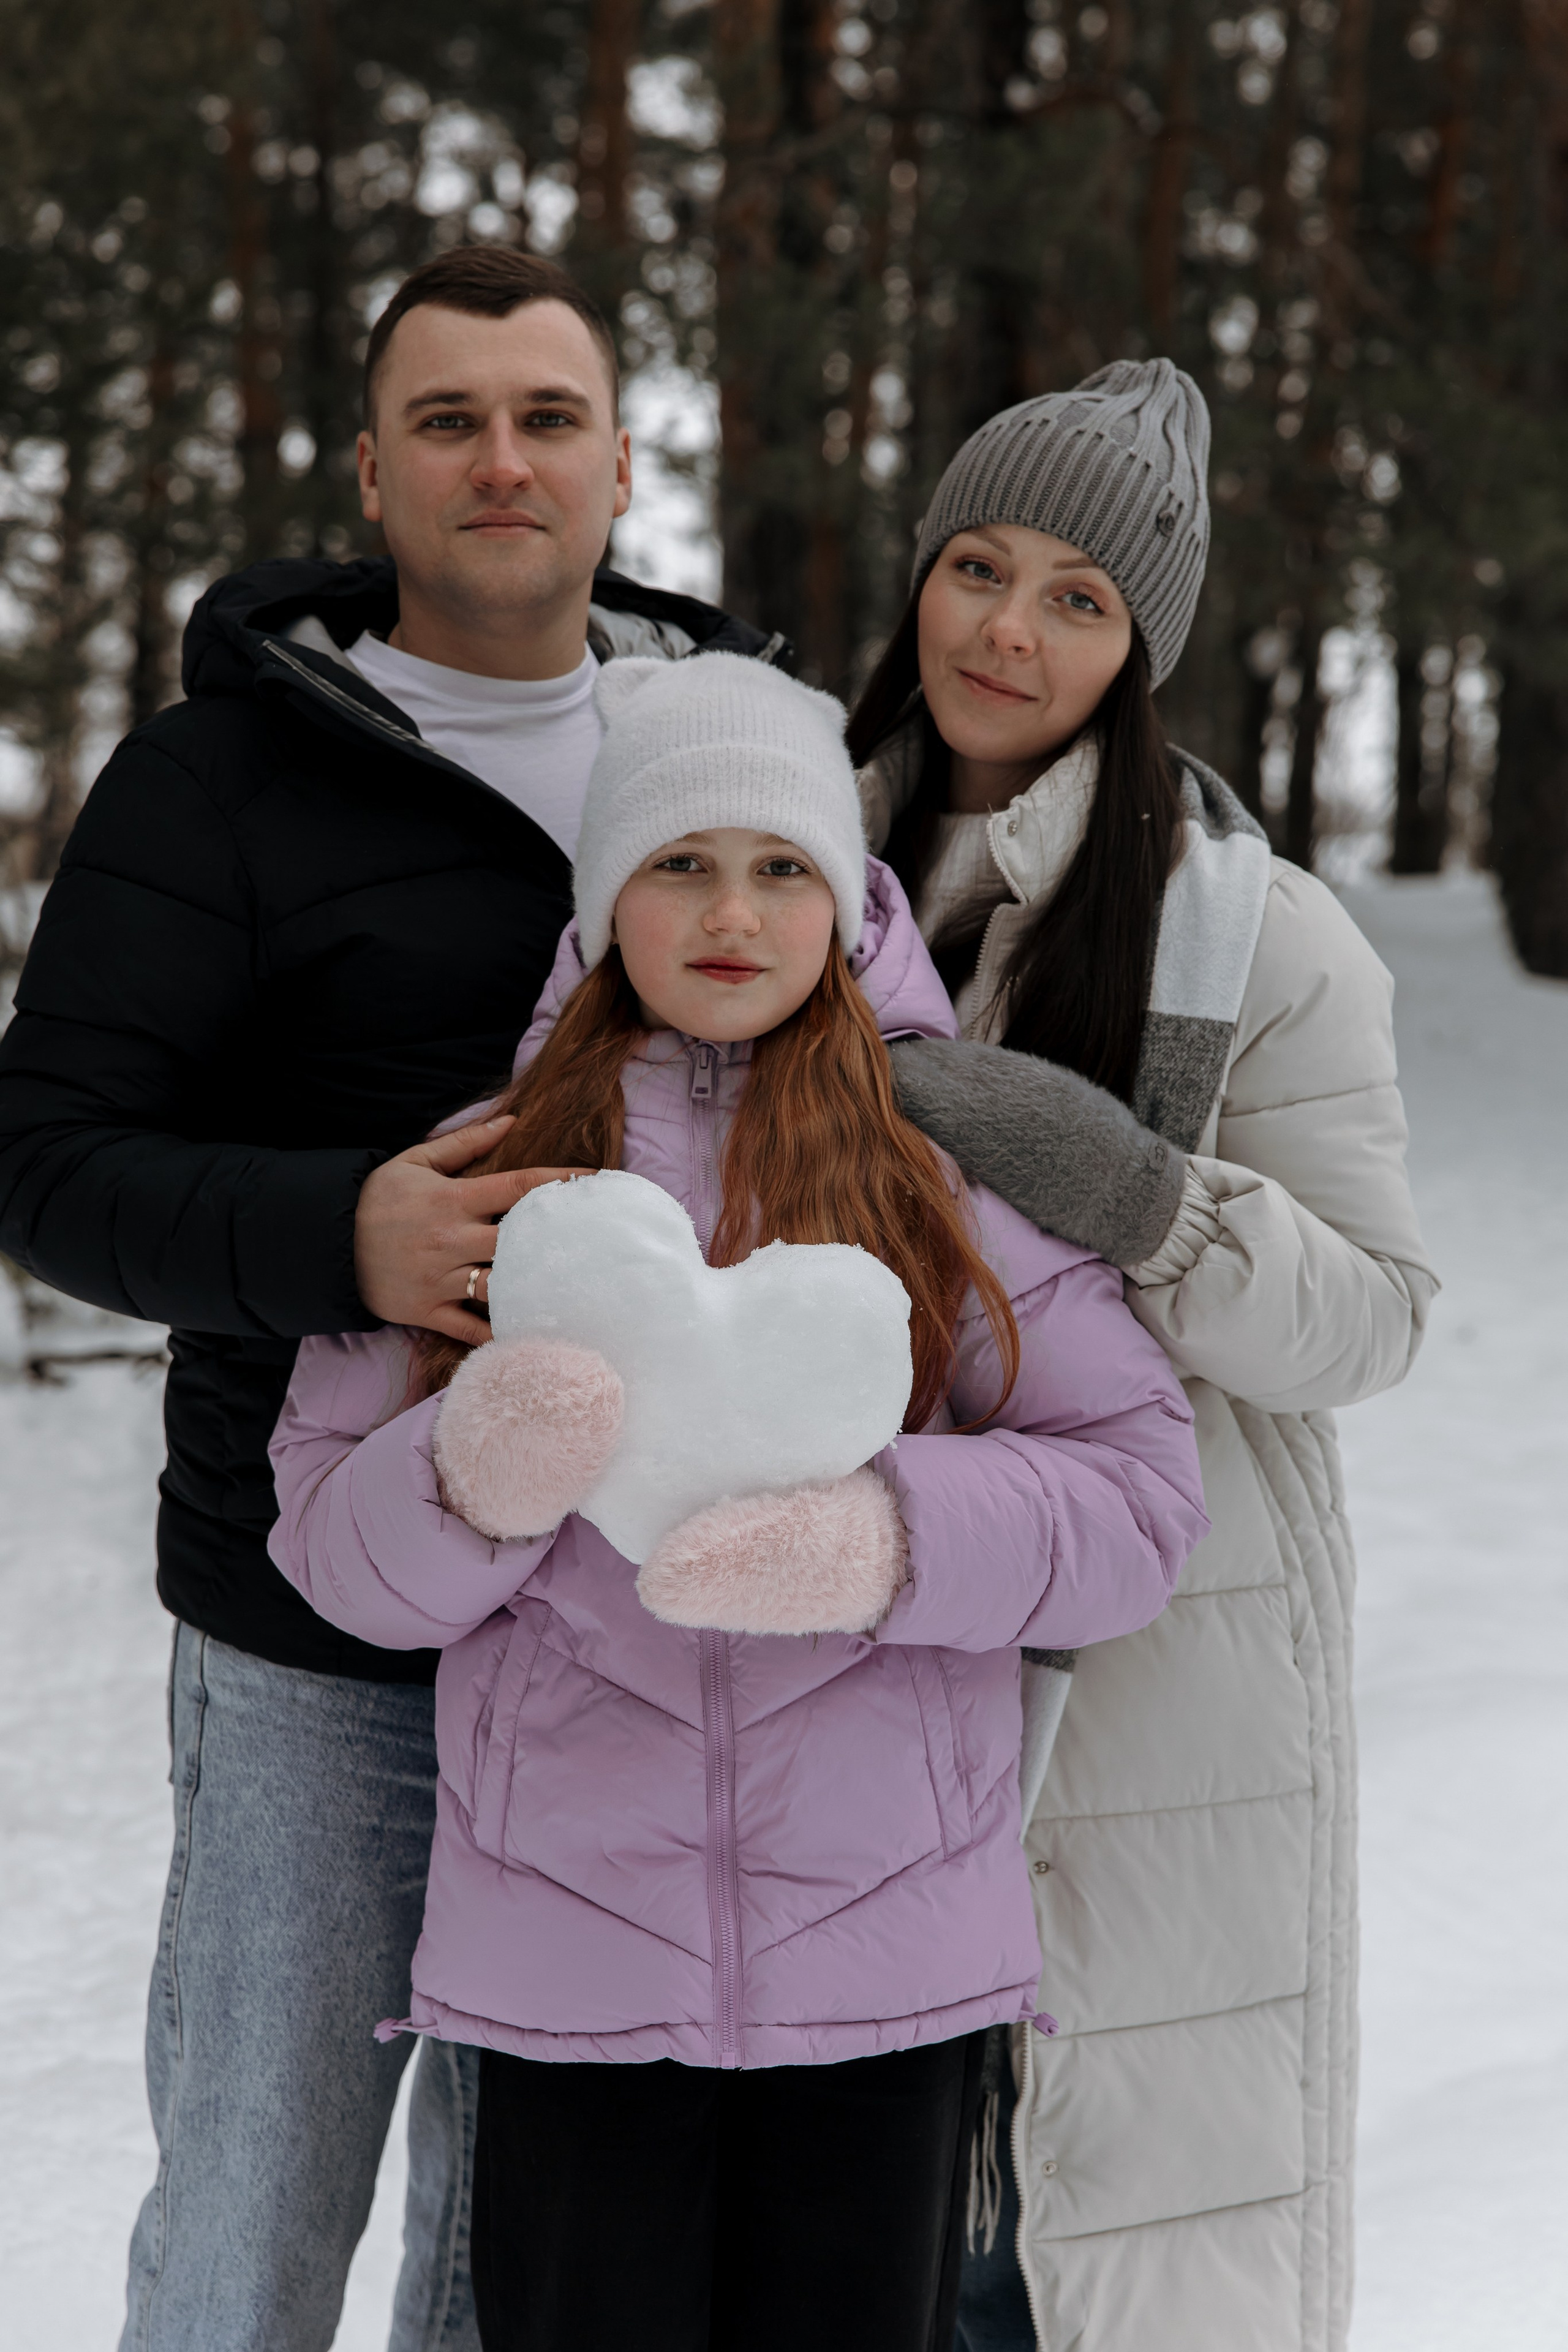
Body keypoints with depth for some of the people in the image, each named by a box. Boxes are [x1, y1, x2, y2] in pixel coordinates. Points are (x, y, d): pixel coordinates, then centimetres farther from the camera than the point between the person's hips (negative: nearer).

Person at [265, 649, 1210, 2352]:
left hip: (888, 1949, 0)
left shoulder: (953, 1161, 1)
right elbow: (333, 1541, 1)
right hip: (566, 1954, 0)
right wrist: (479, 1471, -20)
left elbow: (1138, 1489, -4)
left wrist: (878, 1540, -20)